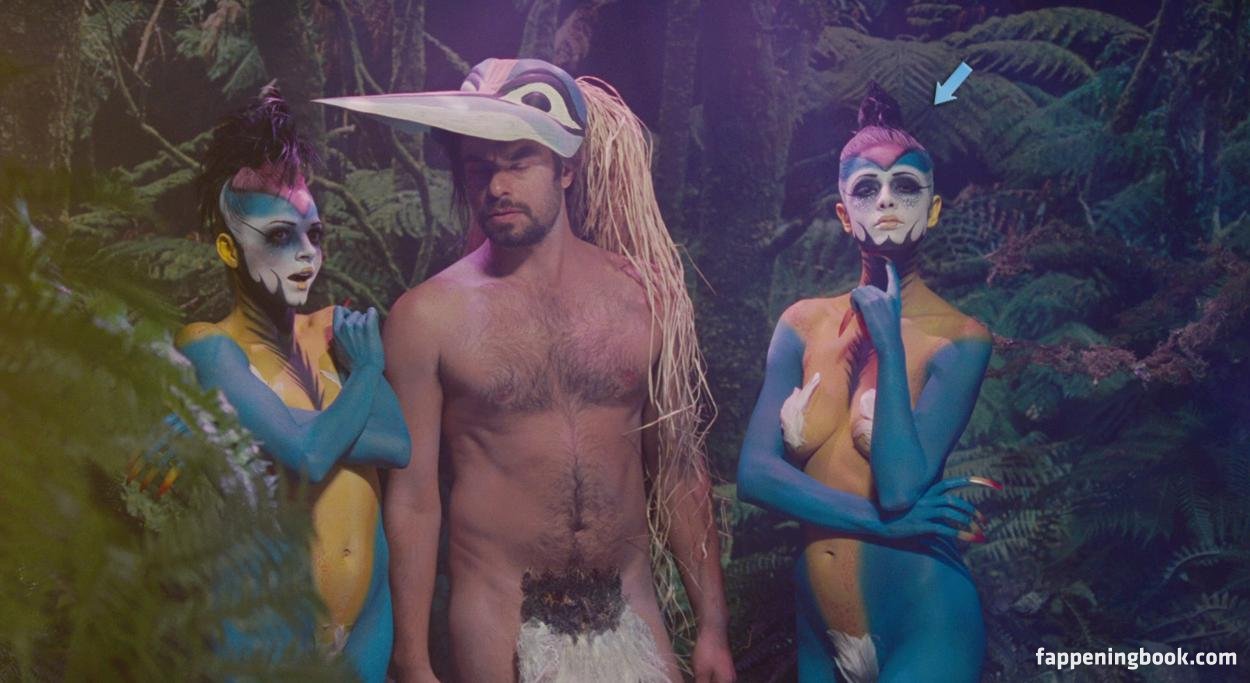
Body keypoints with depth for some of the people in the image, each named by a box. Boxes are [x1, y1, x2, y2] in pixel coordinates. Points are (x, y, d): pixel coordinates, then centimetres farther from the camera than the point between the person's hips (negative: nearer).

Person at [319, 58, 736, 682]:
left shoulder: (645, 294, 1)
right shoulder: (428, 316, -7)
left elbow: (679, 468, 6)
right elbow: (413, 500, -4)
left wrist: (713, 626, 6)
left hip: (633, 614, 3)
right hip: (502, 627, -2)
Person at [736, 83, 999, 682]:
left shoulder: (957, 338, -9)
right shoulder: (804, 324, 2)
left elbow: (900, 487, -21)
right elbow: (753, 471, -7)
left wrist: (888, 343, -16)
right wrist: (885, 523, -16)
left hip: (921, 623, -4)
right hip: (818, 617, 4)